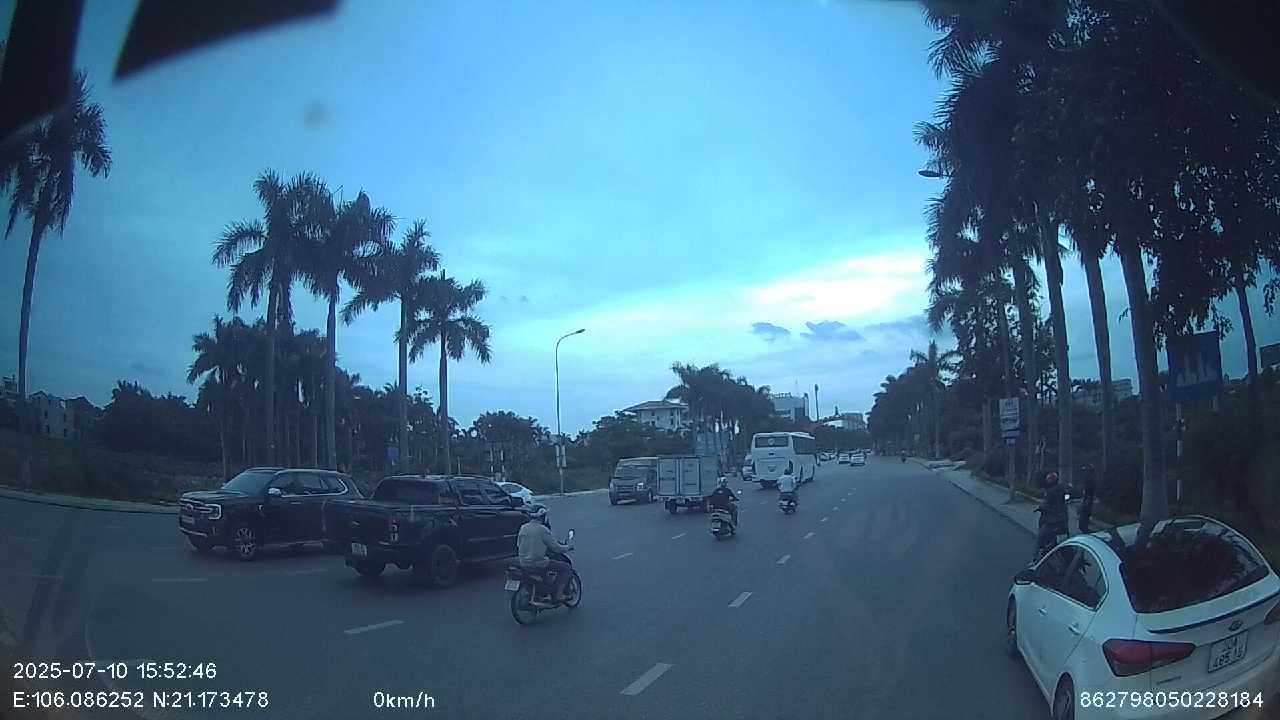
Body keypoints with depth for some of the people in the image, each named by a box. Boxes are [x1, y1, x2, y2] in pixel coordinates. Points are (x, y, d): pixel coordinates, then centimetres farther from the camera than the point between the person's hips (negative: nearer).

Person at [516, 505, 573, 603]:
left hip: (523, 564, 8)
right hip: (539, 564, -8)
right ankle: (558, 594, 1)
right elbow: (555, 547, -10)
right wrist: (566, 548, 9)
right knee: (566, 567, 5)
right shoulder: (543, 530, -14)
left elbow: (518, 545, 16)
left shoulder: (523, 527, 5)